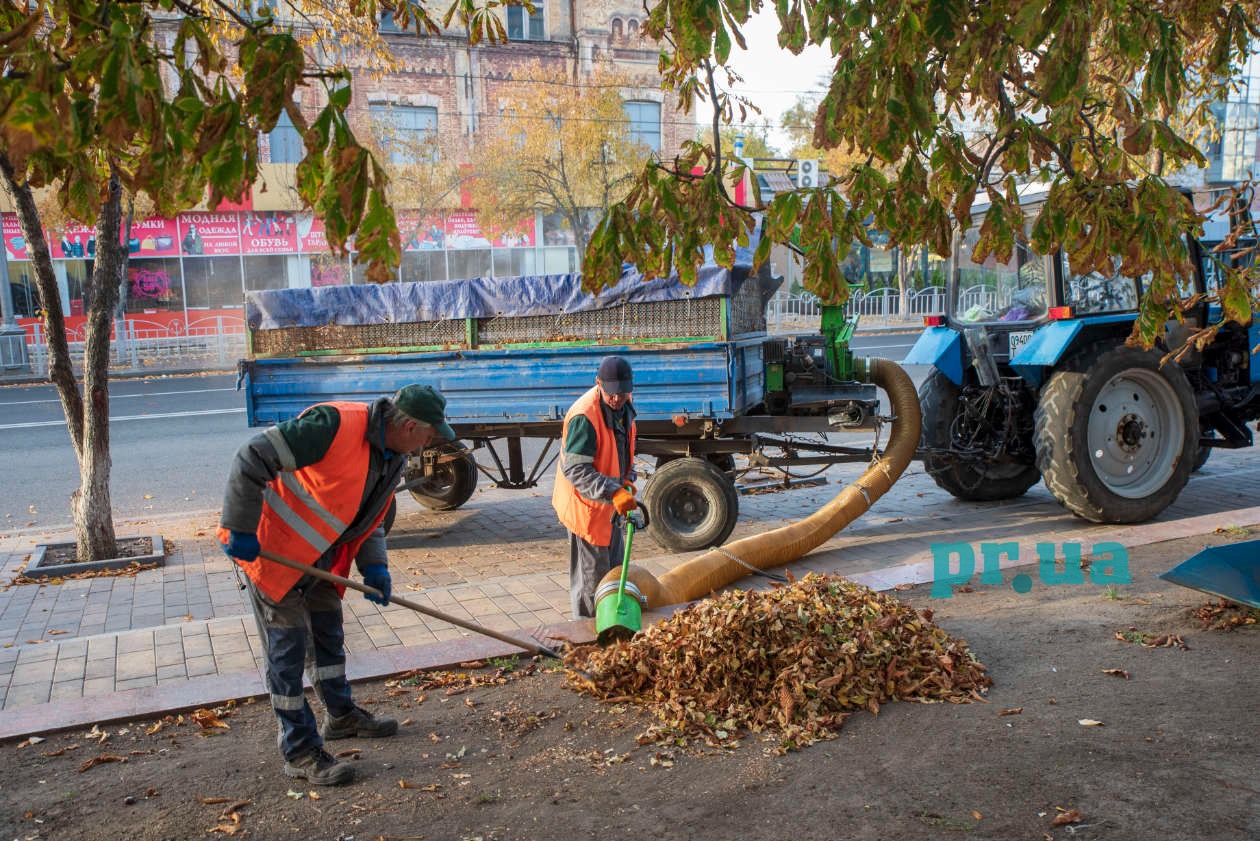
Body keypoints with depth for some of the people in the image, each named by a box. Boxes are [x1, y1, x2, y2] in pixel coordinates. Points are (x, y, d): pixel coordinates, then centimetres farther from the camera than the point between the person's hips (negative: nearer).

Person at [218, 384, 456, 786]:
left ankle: (340, 715, 42)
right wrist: (240, 530, -27)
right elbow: (252, 459, -31)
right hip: (272, 549, -9)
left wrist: (374, 565, -3)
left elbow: (369, 515, 12)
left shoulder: (393, 457, 0)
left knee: (328, 635, 22)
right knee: (288, 650, -1)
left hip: (320, 556, 9)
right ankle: (301, 752, 10)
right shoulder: (334, 425, -30)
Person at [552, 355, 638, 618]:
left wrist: (628, 478, 1)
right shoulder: (584, 416, -28)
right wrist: (614, 493, -43)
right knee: (592, 576, 1)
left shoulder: (623, 407, 1)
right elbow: (575, 470, -33)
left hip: (610, 505, 9)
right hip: (585, 505, -9)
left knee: (615, 570, 22)